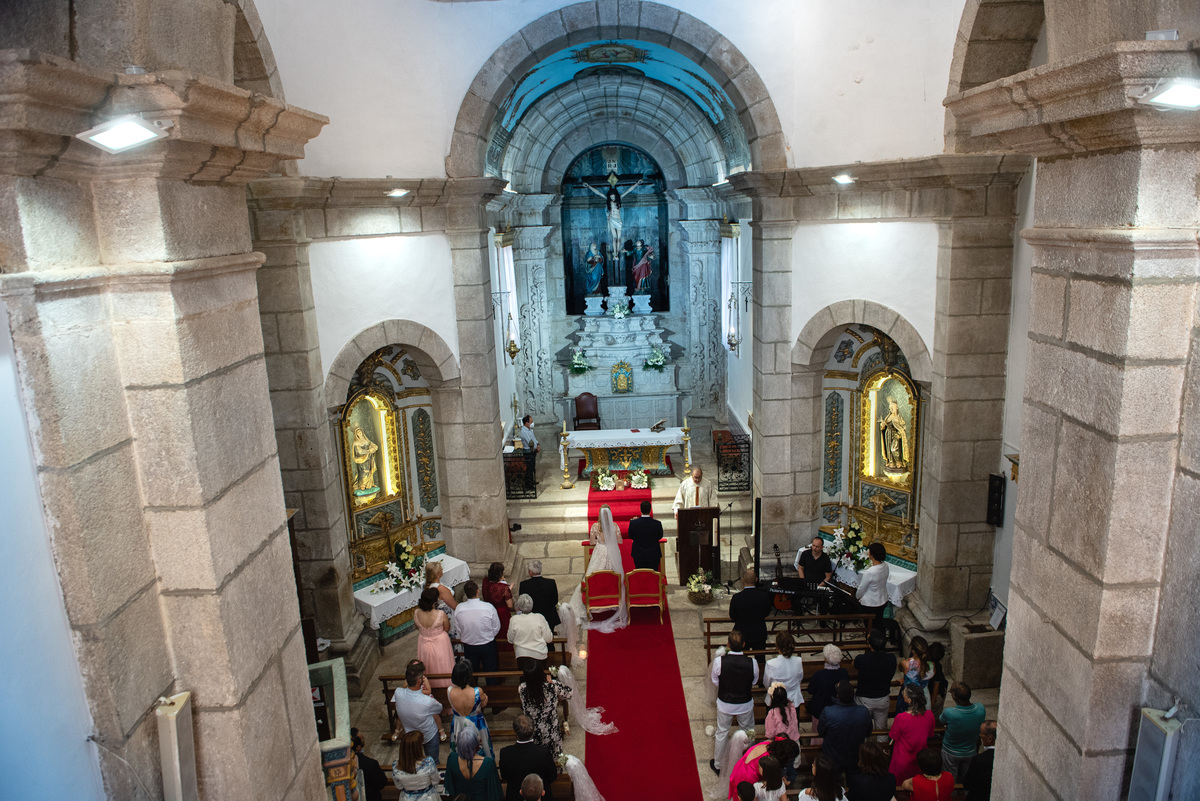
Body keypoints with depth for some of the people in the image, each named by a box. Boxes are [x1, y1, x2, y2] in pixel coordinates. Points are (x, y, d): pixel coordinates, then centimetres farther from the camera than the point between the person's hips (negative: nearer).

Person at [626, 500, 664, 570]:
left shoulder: (633, 523, -15)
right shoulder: (657, 524, -15)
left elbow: (631, 536, 1)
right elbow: (660, 537, 1)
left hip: (638, 556, 1)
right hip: (653, 556, 0)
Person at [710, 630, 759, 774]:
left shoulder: (719, 661, -26)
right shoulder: (752, 663, -24)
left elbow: (715, 681, -10)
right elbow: (754, 683, -7)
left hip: (725, 704, 0)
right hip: (745, 705, 0)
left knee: (721, 734, 21)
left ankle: (717, 765, 40)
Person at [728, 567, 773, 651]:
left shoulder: (736, 598, -21)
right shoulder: (764, 595, -16)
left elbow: (732, 618, -6)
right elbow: (767, 613, 1)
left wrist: (731, 604, 10)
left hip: (742, 635, -2)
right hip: (760, 634, 2)